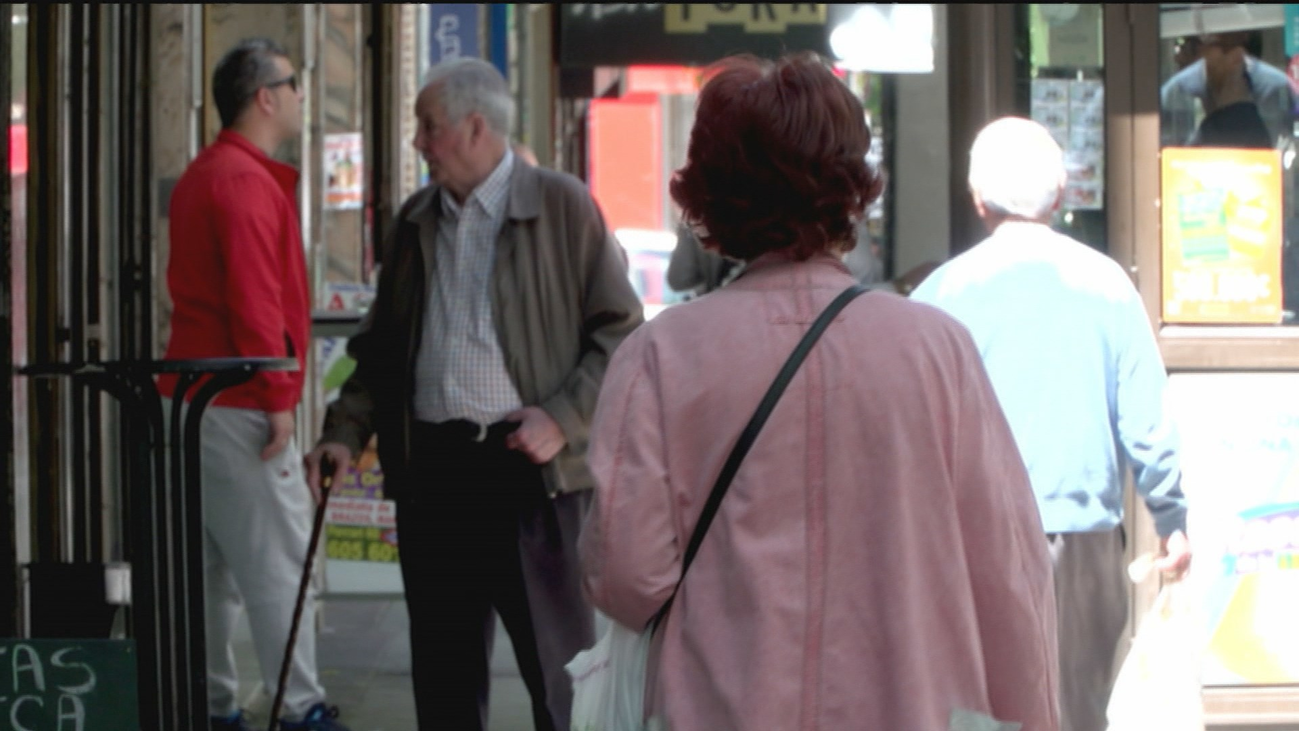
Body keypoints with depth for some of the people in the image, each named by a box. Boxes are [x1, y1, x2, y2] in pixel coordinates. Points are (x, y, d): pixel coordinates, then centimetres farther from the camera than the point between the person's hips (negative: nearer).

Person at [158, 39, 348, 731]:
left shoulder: (202, 175, 18)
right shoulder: (247, 181, -14)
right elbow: (254, 300, -20)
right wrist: (278, 397, -16)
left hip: (196, 398, 10)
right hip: (240, 406, -10)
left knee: (214, 567, 12)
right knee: (278, 564, -7)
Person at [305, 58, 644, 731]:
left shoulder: (562, 206, -2)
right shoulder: (415, 220, 14)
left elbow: (621, 330, -4)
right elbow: (382, 345, 20)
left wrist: (563, 420, -13)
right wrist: (345, 431, 8)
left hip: (527, 466, -5)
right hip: (431, 467, 5)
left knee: (561, 669, -2)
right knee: (443, 671, 10)